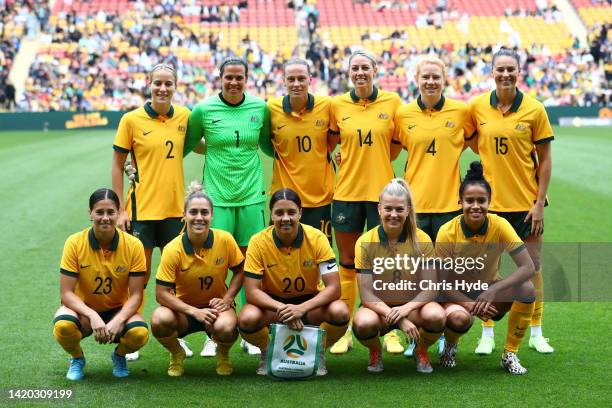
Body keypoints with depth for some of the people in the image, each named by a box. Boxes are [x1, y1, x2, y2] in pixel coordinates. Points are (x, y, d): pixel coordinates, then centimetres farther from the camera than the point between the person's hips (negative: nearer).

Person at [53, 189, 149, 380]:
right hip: (83, 309, 0)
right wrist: (93, 316, -32)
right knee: (63, 326, -35)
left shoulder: (134, 246, -14)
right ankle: (77, 359, 3)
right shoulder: (75, 243, -15)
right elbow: (66, 293, -16)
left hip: (118, 310, 0)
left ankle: (119, 356, 7)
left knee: (140, 333, -32)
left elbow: (135, 295, -12)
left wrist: (118, 320, -30)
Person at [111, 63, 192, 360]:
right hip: (142, 208, -3)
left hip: (174, 207, 3)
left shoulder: (184, 116, 3)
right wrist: (121, 209, -6)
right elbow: (117, 165, -2)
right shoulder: (132, 119, -6)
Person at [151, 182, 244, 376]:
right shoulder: (173, 250, -19)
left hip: (216, 305, 0)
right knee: (159, 320, -34)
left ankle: (223, 353, 5)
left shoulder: (225, 240, -14)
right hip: (184, 308, 0)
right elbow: (162, 294, -18)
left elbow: (239, 271, 3)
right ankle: (177, 354, 3)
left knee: (225, 328, -36)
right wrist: (195, 311, -28)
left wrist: (227, 299, -13)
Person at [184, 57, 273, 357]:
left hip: (251, 196, 2)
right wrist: (216, 149, 5)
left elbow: (268, 146, 18)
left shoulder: (260, 108, 4)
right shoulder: (204, 110, -1)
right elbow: (188, 144, 14)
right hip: (217, 196, -2)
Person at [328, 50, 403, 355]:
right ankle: (344, 332, 14)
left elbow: (398, 143, 9)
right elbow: (329, 143, 12)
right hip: (347, 192, 1)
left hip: (381, 191, -1)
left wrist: (376, 161, 4)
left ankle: (390, 333, 12)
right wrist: (355, 162, 4)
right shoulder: (337, 105, 2)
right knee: (347, 263, 6)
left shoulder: (392, 102, 0)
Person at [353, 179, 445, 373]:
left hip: (413, 305, 1)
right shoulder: (365, 242, -11)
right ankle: (375, 352, 2)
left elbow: (430, 289, -11)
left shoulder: (422, 240, -9)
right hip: (378, 306, -1)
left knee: (436, 316, -33)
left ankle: (421, 351, 3)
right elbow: (366, 294, -14)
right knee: (363, 323, -36)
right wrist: (398, 319, -28)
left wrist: (406, 309, -31)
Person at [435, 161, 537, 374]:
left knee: (527, 289, -29)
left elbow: (528, 267, -25)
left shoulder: (500, 226, -17)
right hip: (457, 293, -2)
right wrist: (470, 304, -32)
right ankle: (450, 344, 2)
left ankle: (510, 354, -11)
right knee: (460, 319, -37)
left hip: (490, 290, 2)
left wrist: (494, 291, -38)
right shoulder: (447, 233, -19)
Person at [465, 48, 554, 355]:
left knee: (532, 267, 5)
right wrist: (488, 161, -3)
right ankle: (487, 335, 15)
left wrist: (540, 202, -7)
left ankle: (536, 333, 18)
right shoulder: (477, 107, -2)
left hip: (526, 201, -1)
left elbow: (545, 159, -2)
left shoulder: (534, 110, -5)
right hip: (490, 200, 1)